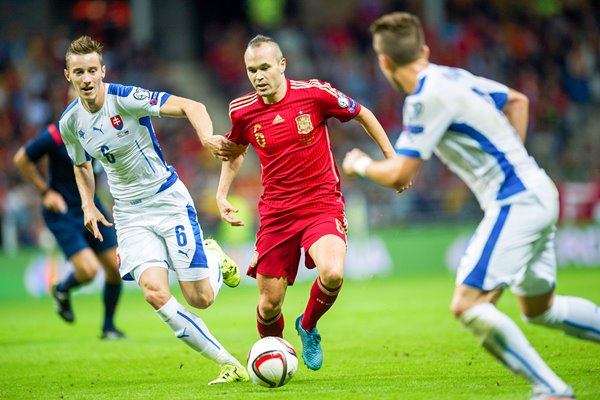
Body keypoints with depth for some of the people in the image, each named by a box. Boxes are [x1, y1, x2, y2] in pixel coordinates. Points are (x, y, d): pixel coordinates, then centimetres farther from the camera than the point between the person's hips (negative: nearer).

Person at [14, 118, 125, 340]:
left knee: (116, 269, 2)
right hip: (62, 213, -6)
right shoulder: (56, 135, -21)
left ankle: (108, 326, 22)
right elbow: (21, 160, -8)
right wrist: (45, 192, -9)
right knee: (88, 269, -17)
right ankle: (62, 291, 19)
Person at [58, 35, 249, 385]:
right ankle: (231, 365, -10)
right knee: (155, 292, -20)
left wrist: (207, 138, -44)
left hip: (168, 199, -4)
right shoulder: (70, 122, -1)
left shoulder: (125, 98, -18)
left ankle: (216, 259, 34)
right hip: (130, 214, 4)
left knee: (200, 299, -6)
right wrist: (88, 205, 6)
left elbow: (191, 106, -25)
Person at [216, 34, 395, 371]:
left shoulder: (314, 93, -10)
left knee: (332, 274, -29)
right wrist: (222, 196, 12)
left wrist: (392, 158, 7)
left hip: (322, 203, -2)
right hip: (276, 213, 2)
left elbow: (363, 115, 6)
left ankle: (308, 327, 4)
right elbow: (235, 151, 21)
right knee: (270, 303, -2)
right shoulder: (243, 112, -1)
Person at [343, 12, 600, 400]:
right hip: (537, 194, 10)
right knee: (539, 307, 23)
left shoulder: (427, 97, -16)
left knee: (469, 305, -15)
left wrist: (360, 164, 3)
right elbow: (517, 101, 27)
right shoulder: (453, 77, 11)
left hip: (514, 203, -10)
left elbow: (398, 175, -17)